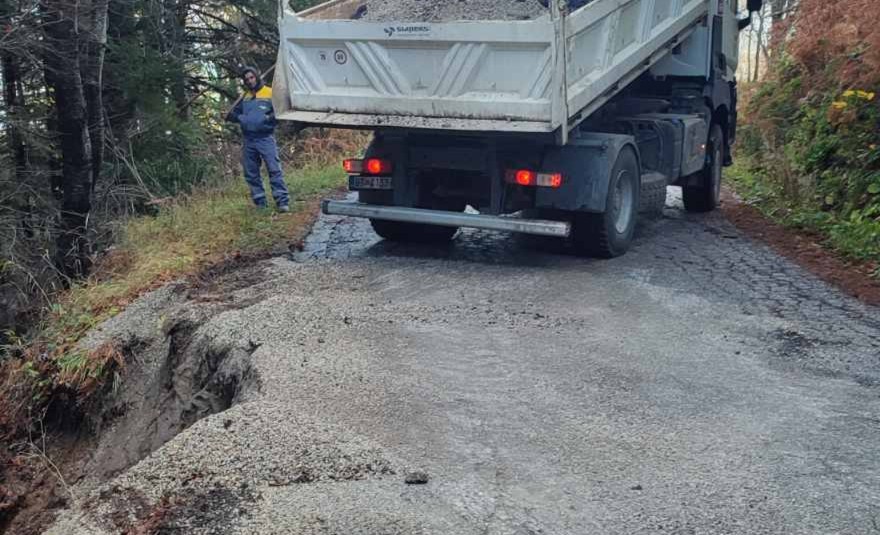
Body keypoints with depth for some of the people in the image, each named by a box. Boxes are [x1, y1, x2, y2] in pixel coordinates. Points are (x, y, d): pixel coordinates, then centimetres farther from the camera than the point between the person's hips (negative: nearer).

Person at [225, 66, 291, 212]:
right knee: (251, 174, 6)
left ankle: (283, 201, -11)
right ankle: (260, 203, 14)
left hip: (265, 138, -5)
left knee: (274, 169, -12)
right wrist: (236, 117, 0)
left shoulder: (270, 93, 1)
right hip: (248, 141, 5)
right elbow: (234, 113, 23)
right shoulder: (244, 97, 17)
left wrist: (270, 117, -21)